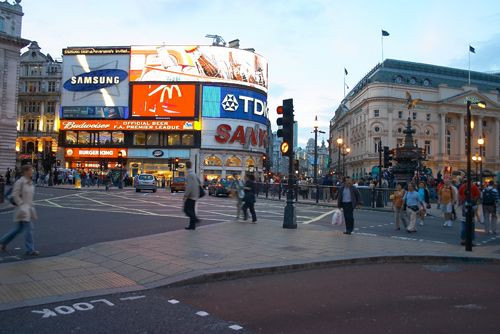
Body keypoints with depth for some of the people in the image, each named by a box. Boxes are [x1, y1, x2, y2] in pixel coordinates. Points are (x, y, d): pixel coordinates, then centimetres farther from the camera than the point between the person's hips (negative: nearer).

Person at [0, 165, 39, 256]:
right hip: (23, 209, -9)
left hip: (29, 208, 9)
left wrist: (31, 206, 15)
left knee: (19, 228, 17)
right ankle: (30, 250, -2)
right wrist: (22, 205, -17)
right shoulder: (20, 182, -13)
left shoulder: (30, 182, 11)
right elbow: (15, 195, -14)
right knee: (29, 228, -8)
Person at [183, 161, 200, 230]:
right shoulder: (193, 173, 13)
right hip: (194, 195, 9)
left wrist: (185, 195, -19)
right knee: (191, 210, 10)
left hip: (191, 195, -9)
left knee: (187, 209, -6)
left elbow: (190, 186, -23)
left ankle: (195, 219, -13)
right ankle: (192, 225, 11)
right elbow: (198, 183, 21)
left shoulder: (189, 174, -16)